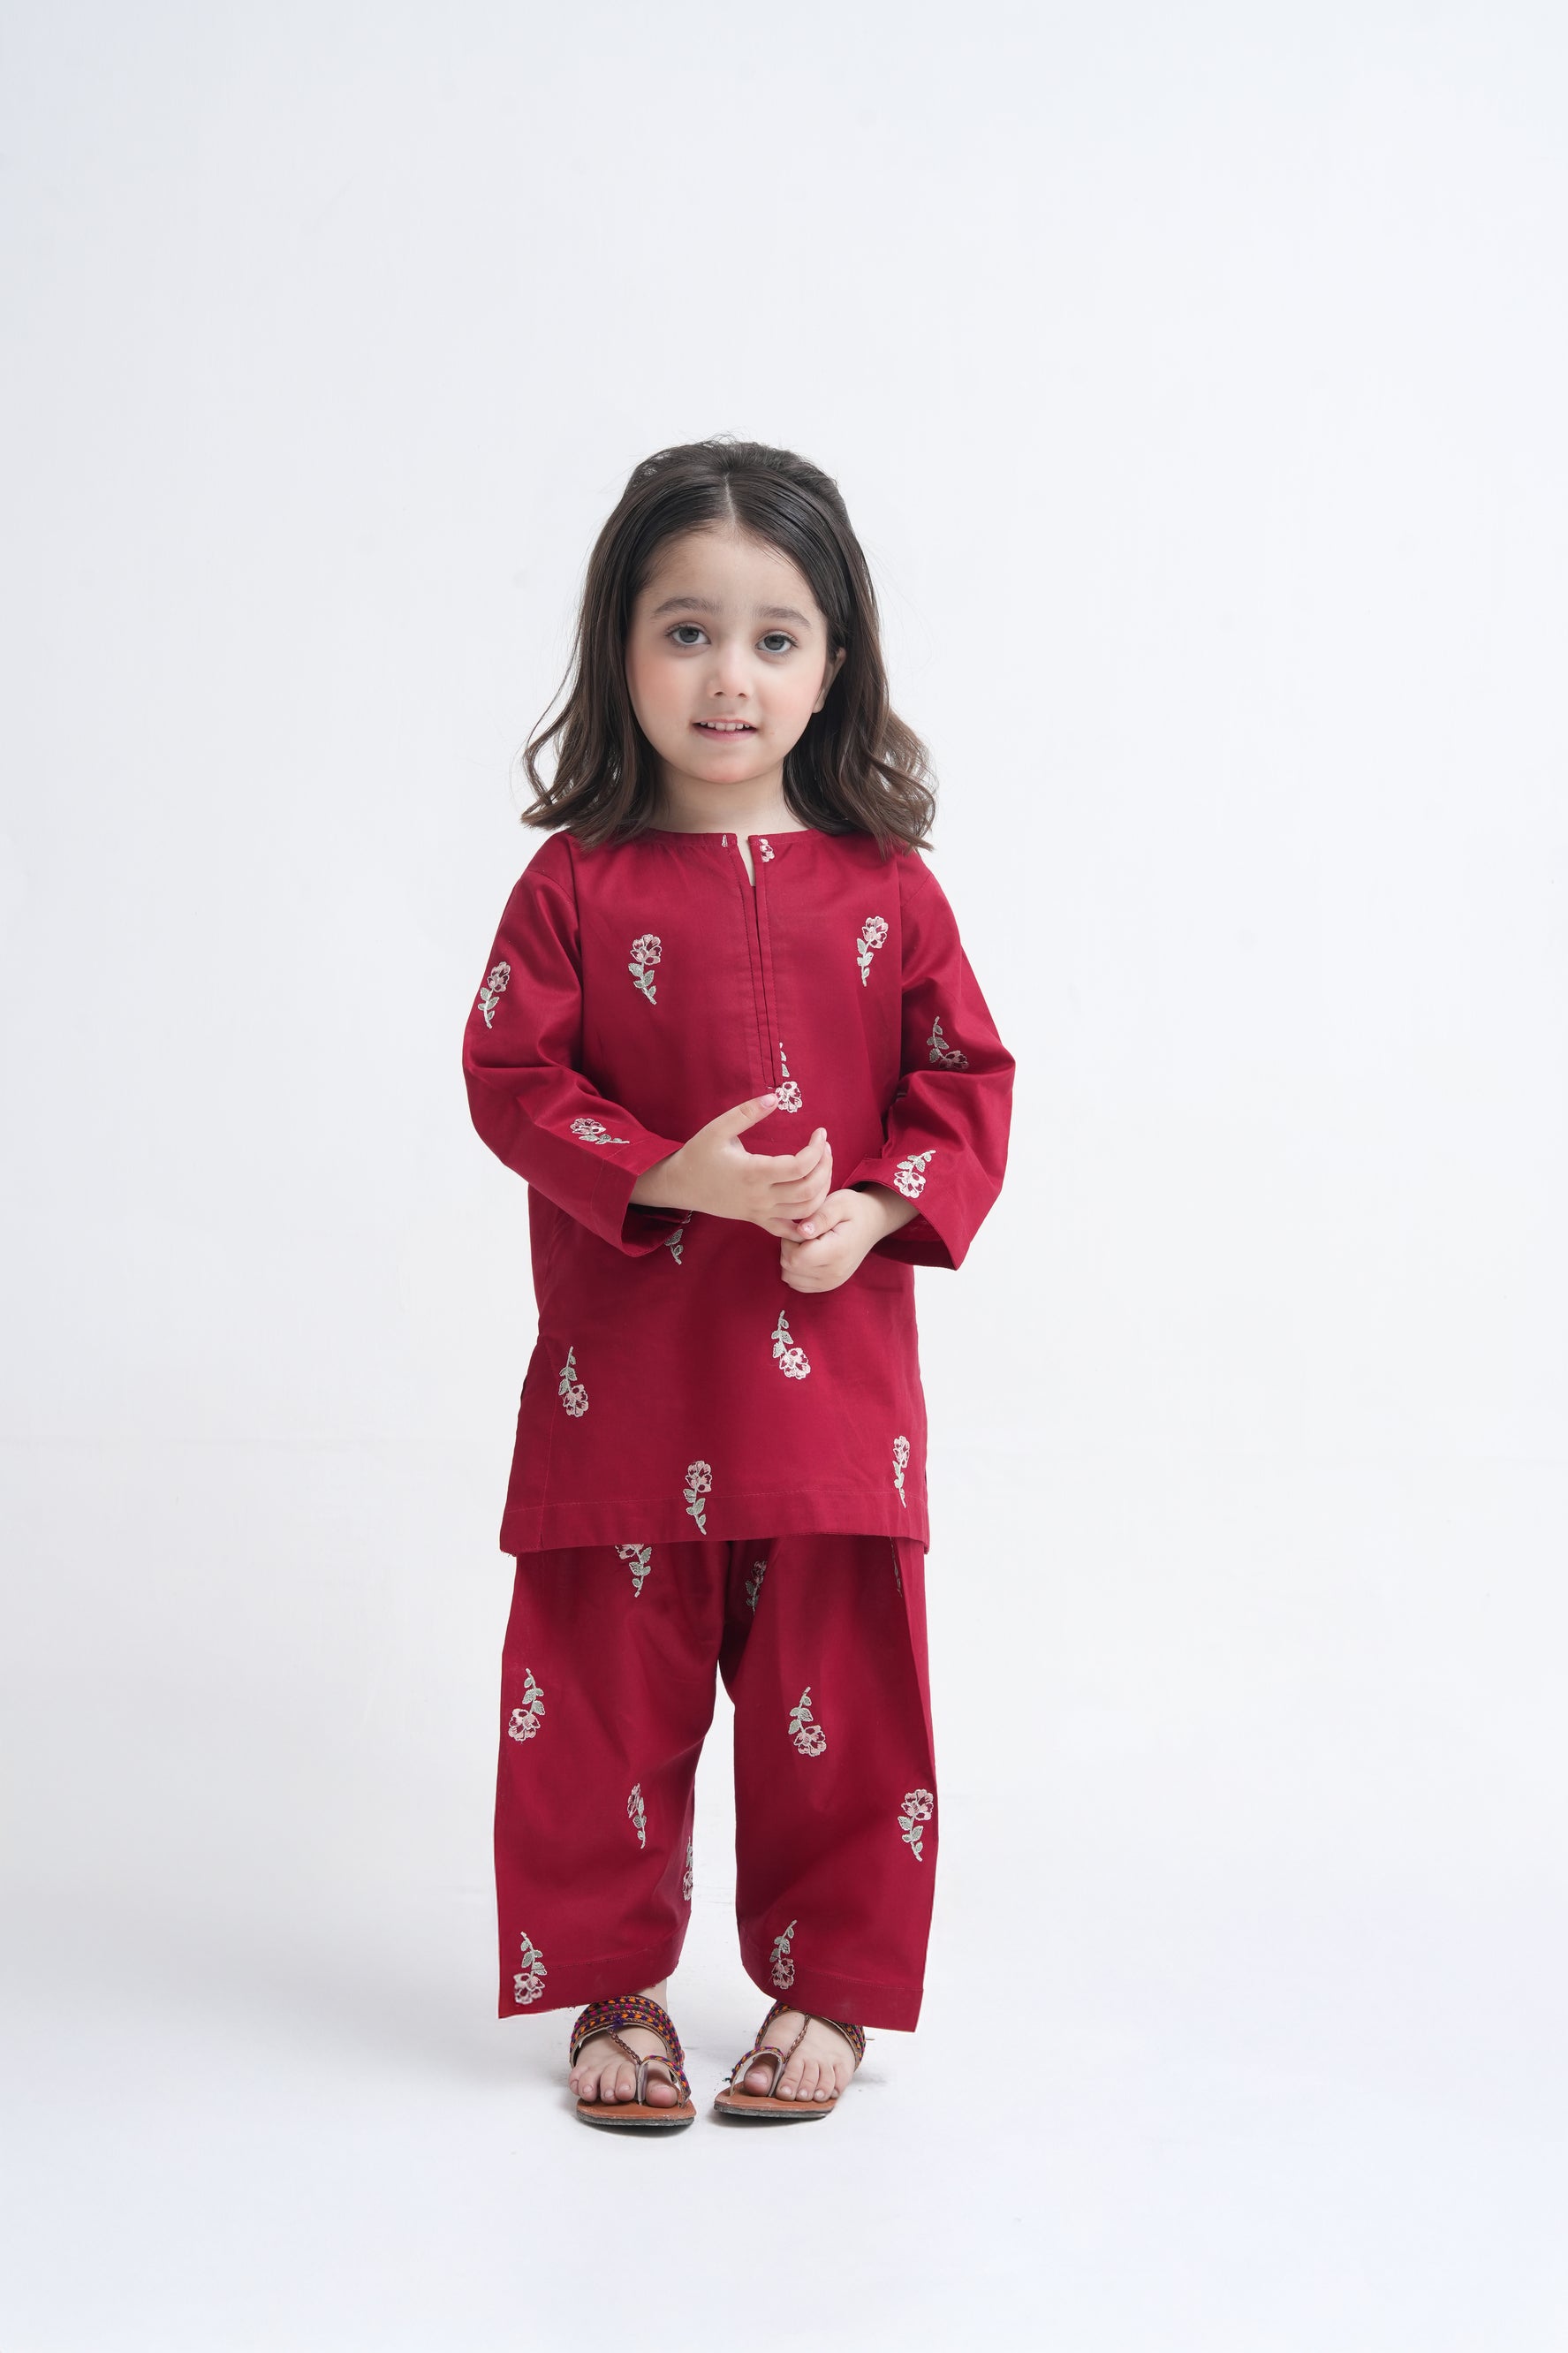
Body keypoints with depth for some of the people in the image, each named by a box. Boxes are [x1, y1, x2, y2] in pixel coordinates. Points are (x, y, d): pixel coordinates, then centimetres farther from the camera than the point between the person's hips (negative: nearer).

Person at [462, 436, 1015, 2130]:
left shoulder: (885, 890, 3)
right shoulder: (577, 884, -1)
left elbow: (967, 1082, 6)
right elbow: (511, 1078, -5)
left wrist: (879, 1208, -11)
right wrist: (671, 1176, -18)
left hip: (834, 1371, 1)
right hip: (624, 1374, -1)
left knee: (839, 1698, 8)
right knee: (606, 1690, 7)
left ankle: (825, 1986, 24)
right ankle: (613, 1986, 24)